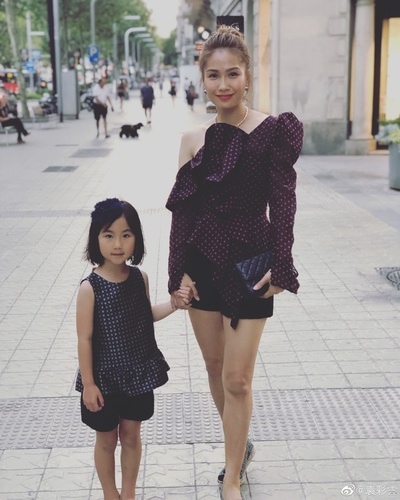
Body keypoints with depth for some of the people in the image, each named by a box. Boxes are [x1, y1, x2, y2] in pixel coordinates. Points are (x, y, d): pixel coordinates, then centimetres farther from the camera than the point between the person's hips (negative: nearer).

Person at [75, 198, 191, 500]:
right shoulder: (90, 287, -20)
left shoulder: (140, 277, -6)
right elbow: (85, 339, -15)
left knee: (131, 435, 19)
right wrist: (88, 384, -13)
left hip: (138, 373, 4)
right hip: (104, 377, -4)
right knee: (107, 440, 15)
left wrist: (173, 304, -3)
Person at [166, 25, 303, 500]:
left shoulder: (272, 130, -7)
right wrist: (179, 273, -1)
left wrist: (280, 266, -10)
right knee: (215, 366, 15)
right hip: (203, 263, 4)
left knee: (237, 378, -2)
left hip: (250, 263, -4)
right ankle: (239, 446, 38)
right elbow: (182, 208, 3)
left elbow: (282, 201, -7)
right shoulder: (194, 139, 3)